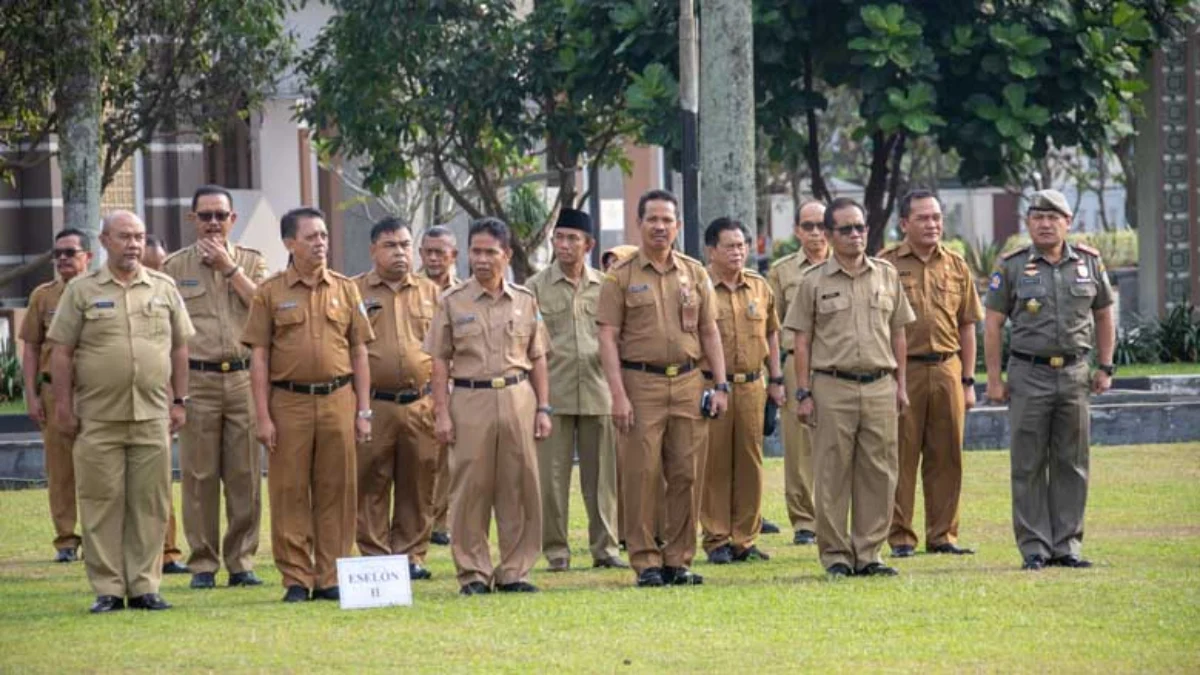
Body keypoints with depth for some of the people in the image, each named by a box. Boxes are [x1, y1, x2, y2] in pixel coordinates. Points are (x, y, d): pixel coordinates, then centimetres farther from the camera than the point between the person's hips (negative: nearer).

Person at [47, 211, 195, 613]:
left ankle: (144, 586, 9)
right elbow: (62, 352, 2)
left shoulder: (164, 289, 10)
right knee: (101, 504, -1)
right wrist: (64, 406, -3)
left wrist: (179, 401, 9)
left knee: (150, 504, 3)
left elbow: (180, 348, 14)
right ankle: (107, 589, 3)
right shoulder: (82, 290, 3)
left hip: (152, 416, 2)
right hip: (98, 417, -2)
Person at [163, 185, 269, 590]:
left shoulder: (252, 262, 11)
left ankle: (241, 560, 8)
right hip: (197, 380, -1)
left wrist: (230, 268, -7)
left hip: (244, 378, 1)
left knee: (245, 476, 1)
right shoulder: (175, 267, 8)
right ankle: (203, 563, 4)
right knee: (199, 476, -1)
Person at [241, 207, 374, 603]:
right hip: (288, 402, -2)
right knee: (290, 494, 0)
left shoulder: (345, 290, 10)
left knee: (336, 491, 3)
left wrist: (363, 411, 6)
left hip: (337, 399, 2)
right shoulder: (270, 293, 3)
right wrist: (262, 416, -5)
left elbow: (359, 353, 12)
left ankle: (330, 578, 9)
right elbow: (258, 357, 1)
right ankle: (296, 579, 5)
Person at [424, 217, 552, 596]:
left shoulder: (525, 301, 10)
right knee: (470, 489, -2)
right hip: (470, 400, -2)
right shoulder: (453, 302, 4)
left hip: (518, 399, 2)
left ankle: (514, 571, 9)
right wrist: (441, 413, -4)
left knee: (520, 487, 1)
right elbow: (440, 361, 3)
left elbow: (537, 359, 14)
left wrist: (543, 408, 7)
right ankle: (473, 572, 5)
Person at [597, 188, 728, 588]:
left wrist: (720, 385, 6)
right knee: (642, 475, -4)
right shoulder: (620, 277, 2)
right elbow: (608, 337, -3)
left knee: (686, 474, 3)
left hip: (688, 381, 3)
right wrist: (618, 395, -11)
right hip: (640, 383, -3)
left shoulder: (695, 274, 13)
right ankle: (645, 561, 2)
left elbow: (709, 332, 15)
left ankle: (679, 559, 11)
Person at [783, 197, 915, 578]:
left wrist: (901, 385, 11)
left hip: (879, 386, 3)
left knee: (878, 473, 2)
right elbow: (801, 341, 2)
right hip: (832, 387, -3)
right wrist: (803, 393, -4)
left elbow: (897, 333, 15)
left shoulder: (887, 276, 11)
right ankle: (835, 554, 5)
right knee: (832, 475, -1)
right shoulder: (814, 282, 2)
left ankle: (868, 553, 9)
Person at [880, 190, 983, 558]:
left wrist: (967, 381, 9)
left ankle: (942, 535, 13)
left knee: (946, 458, 6)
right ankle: (900, 537, 4)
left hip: (947, 368, 4)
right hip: (902, 370, -4)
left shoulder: (956, 266, 11)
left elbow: (966, 327, 14)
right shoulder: (885, 265, 0)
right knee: (901, 457, -1)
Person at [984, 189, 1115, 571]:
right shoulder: (1012, 267, 0)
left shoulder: (1089, 263, 7)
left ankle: (1067, 545, 11)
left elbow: (1103, 316, 17)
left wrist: (1105, 367, 10)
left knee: (1071, 464, 4)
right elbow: (993, 325, 1)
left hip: (1075, 374, 2)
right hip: (1029, 374, -2)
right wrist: (994, 379, -4)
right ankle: (1033, 548, 3)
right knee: (1029, 465, -2)